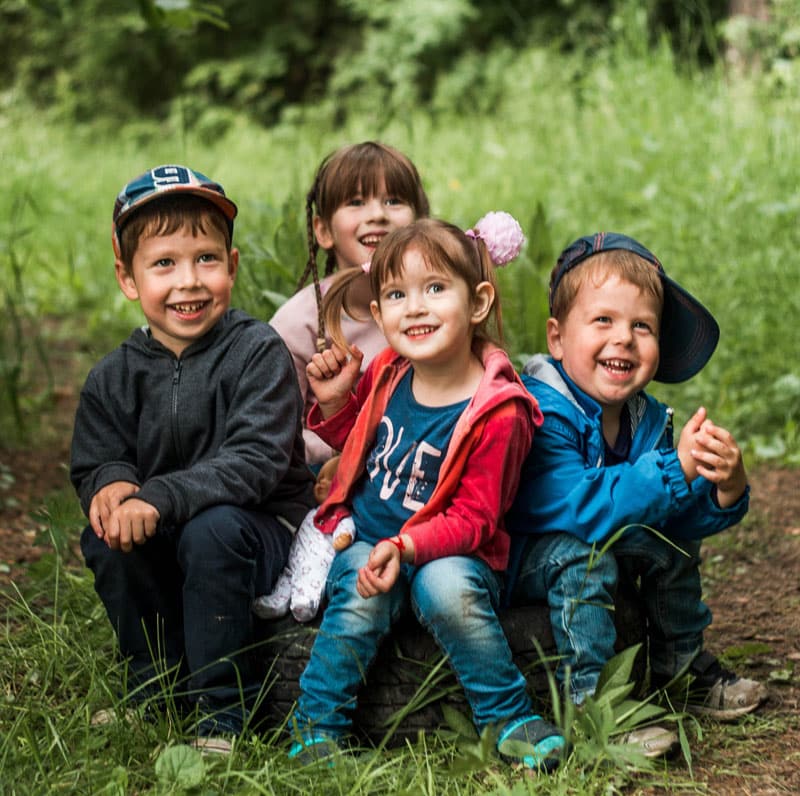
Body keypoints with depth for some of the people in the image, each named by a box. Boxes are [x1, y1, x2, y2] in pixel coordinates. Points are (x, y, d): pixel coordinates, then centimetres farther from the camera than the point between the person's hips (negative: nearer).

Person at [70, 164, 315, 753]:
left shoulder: (257, 352, -13)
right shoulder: (114, 379, 1)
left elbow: (257, 460, -24)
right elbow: (93, 463, 3)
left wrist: (159, 498, -34)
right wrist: (110, 483, -24)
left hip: (262, 530, -4)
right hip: (162, 550, 4)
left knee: (211, 530, -34)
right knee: (104, 538, -22)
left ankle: (223, 713, -19)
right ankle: (156, 688, -1)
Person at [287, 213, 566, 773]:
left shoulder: (497, 411, -16)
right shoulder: (388, 373, 0)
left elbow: (473, 519, -15)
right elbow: (355, 442, 21)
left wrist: (405, 547, -30)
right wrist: (335, 401, 0)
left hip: (448, 553, -3)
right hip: (364, 540, 4)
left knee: (447, 588, -35)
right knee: (361, 597, -28)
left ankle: (509, 718, -14)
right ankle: (317, 725, -11)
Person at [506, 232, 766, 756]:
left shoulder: (647, 419, -5)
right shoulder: (541, 414, -29)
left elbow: (679, 517, -5)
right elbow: (583, 508, -38)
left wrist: (725, 488, -26)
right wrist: (675, 470, -39)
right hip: (515, 557, -8)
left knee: (674, 544, 5)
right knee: (581, 556, -33)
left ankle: (684, 669, 23)